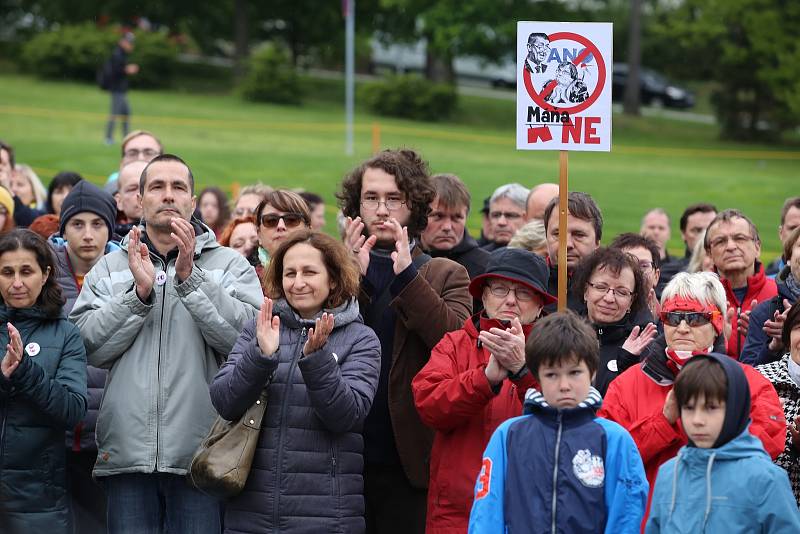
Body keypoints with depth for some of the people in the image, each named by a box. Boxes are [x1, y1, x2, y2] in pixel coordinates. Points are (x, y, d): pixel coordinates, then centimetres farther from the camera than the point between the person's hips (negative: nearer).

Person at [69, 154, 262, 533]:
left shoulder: (231, 266, 8)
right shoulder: (109, 268, 14)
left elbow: (247, 338, -9)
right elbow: (88, 345, 1)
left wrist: (190, 277, -12)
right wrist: (139, 292, -9)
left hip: (199, 452, -2)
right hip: (126, 451, 2)